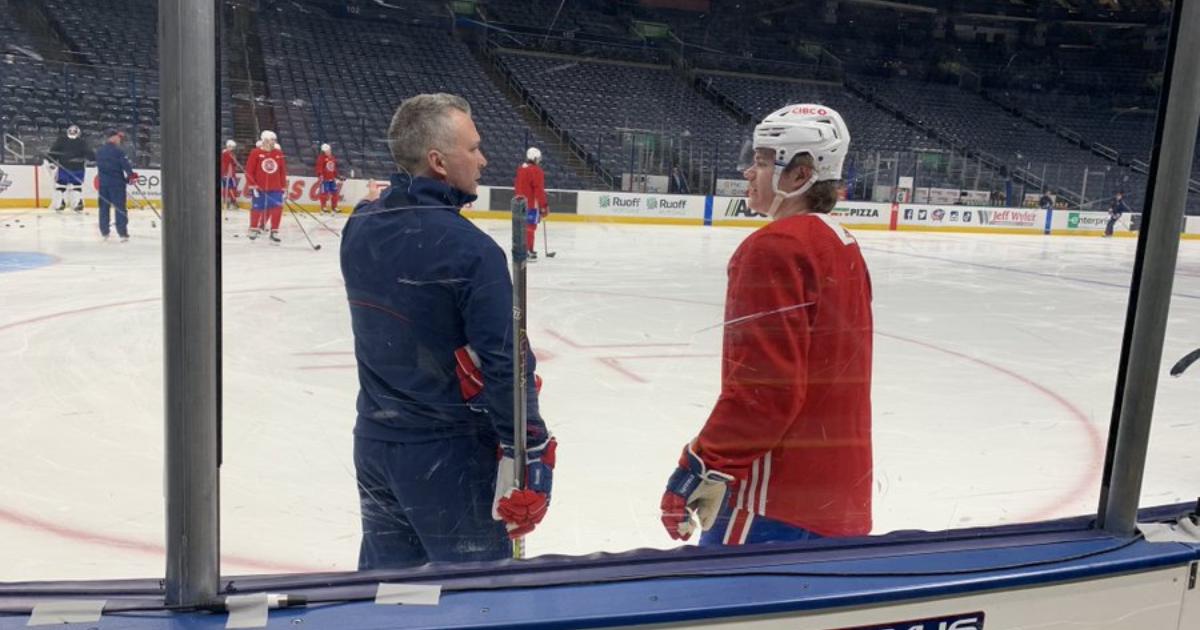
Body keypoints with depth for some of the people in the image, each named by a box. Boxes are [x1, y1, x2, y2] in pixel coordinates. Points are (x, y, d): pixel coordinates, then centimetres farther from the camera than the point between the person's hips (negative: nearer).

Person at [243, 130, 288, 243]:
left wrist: (283, 187, 8)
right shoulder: (255, 153, -6)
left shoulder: (279, 154, 4)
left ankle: (274, 233, 0)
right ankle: (253, 229, 28)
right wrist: (252, 185, -11)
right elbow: (249, 171, -6)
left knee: (277, 208, -7)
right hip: (259, 187, -2)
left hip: (275, 188, 3)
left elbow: (283, 172, 9)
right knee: (257, 208, 7)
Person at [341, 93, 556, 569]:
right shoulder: (471, 250, -22)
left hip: (374, 441, 7)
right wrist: (531, 459, -15)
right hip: (448, 457, -7)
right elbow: (504, 366, -22)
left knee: (385, 578, 23)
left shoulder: (359, 229, -1)